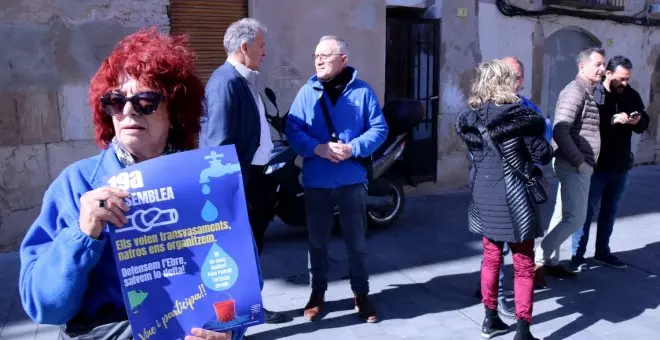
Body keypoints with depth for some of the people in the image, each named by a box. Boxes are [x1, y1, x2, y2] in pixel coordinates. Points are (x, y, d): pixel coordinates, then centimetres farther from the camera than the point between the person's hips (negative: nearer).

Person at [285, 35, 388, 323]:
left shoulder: (362, 91, -1)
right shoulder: (307, 92, 2)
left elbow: (379, 128, -2)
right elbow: (292, 129, -3)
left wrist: (353, 148, -18)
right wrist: (317, 148, -20)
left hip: (352, 179, -1)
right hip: (316, 181, 1)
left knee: (356, 241, 10)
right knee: (317, 240, 14)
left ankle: (361, 294, 28)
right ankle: (317, 292, 31)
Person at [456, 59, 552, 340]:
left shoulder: (469, 119, 1)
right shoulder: (519, 116, -13)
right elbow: (543, 156, -7)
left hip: (483, 197, 5)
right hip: (513, 198, -5)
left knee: (491, 259, 19)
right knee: (524, 266, 7)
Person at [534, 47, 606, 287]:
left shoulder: (588, 93, 18)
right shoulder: (575, 91, -14)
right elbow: (559, 131, -25)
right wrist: (578, 161, -19)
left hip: (581, 164, 10)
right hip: (573, 165, -10)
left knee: (564, 216, 14)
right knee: (575, 217, -11)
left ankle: (550, 262, 23)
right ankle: (536, 262, -5)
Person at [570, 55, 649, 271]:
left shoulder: (632, 95, 6)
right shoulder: (592, 94, -11)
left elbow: (644, 124, 14)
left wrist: (639, 121, -8)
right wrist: (612, 120, -28)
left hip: (621, 165, 6)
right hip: (596, 164, -6)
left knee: (610, 210, 15)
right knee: (588, 210, 1)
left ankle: (602, 252, 29)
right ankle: (578, 255, 10)